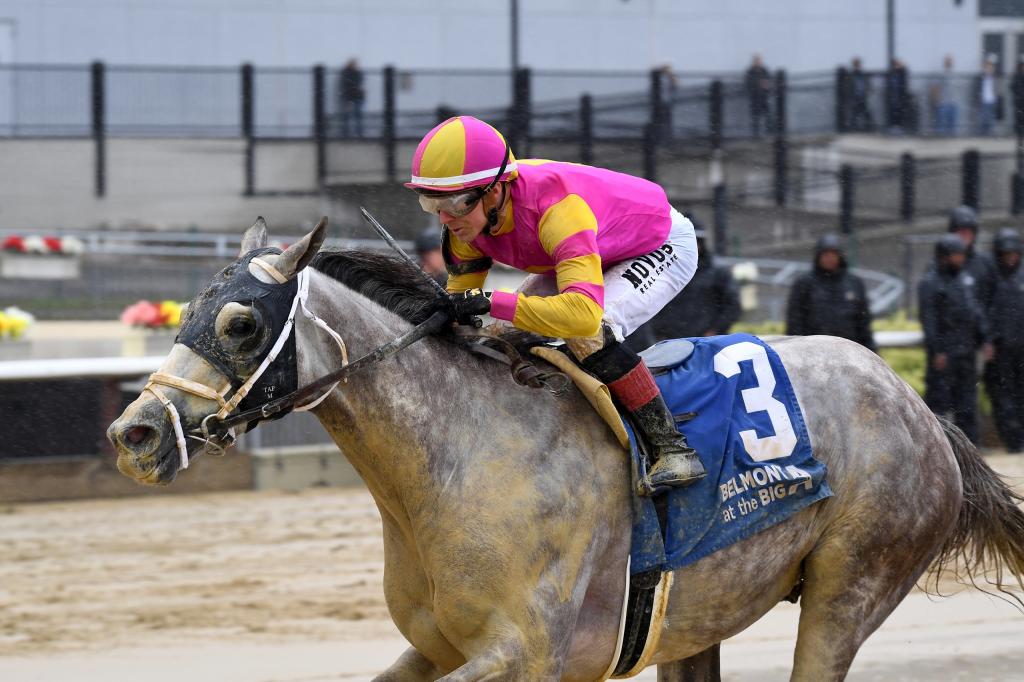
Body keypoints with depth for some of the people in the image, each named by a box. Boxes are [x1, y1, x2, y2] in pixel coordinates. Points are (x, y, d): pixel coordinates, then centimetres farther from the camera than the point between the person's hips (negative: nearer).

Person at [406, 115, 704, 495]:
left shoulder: (555, 206, -43)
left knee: (586, 333, -32)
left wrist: (492, 303, -56)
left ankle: (673, 449, -23)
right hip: (604, 251, 8)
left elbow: (584, 311, -54)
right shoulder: (467, 222, -19)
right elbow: (459, 298, -5)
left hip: (663, 247, -8)